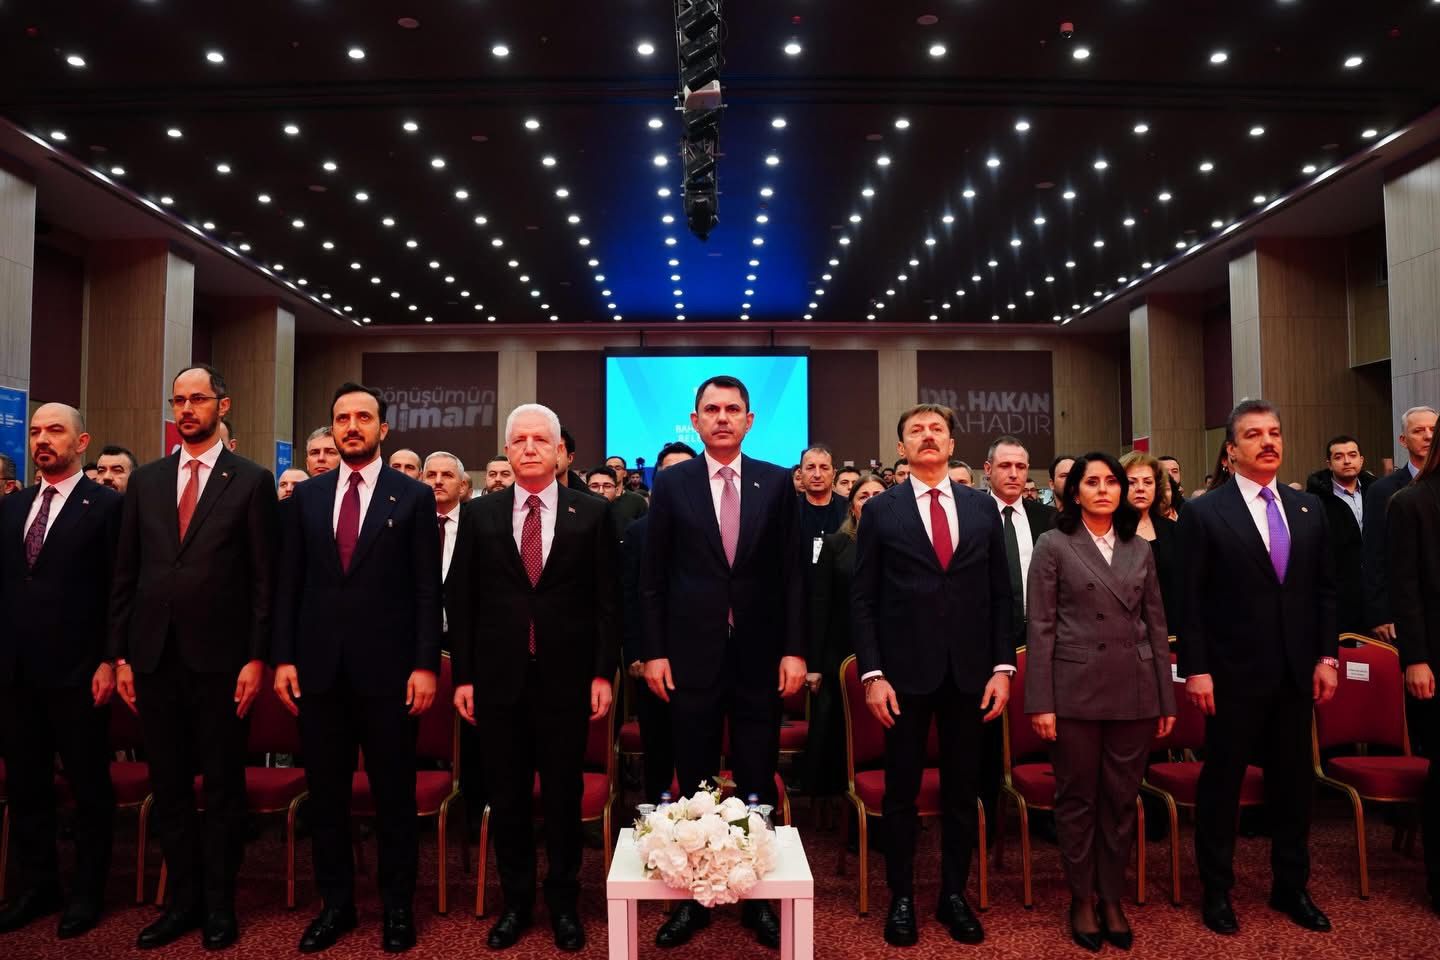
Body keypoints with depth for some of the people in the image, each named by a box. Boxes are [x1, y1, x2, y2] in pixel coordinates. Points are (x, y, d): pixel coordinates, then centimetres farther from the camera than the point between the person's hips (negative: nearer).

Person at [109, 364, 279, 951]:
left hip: (220, 659, -4)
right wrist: (120, 655, 6)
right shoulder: (145, 481, 10)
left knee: (222, 787, 7)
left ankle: (219, 904, 22)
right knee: (169, 787, 13)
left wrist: (256, 658, -9)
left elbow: (264, 578, -5)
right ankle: (183, 899, 27)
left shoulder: (251, 480, -2)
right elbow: (125, 575, 10)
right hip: (154, 658, 4)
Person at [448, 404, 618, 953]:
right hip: (499, 678, 2)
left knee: (563, 795, 10)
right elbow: (466, 601, 5)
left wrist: (603, 673, -5)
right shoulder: (480, 514, 4)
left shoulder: (593, 513, -1)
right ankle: (516, 900, 29)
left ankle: (563, 901, 28)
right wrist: (463, 676, 2)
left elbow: (607, 600, -1)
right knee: (507, 796, 11)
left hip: (566, 677, -1)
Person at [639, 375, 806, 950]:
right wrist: (654, 651, -3)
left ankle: (758, 899, 26)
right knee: (695, 785, 11)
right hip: (692, 655, 0)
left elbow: (793, 573, 2)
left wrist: (794, 650, -3)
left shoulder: (777, 483, 3)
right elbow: (653, 576, 2)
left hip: (759, 657, 1)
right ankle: (693, 898, 27)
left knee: (758, 785, 10)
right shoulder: (671, 483, 2)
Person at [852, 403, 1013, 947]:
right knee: (902, 791, 9)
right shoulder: (881, 510, 0)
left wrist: (1003, 666, 1)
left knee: (962, 791, 12)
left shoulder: (982, 508, 7)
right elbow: (862, 599, -2)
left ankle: (954, 896, 29)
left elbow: (1001, 595, 8)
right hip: (905, 672, -2)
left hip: (970, 673, 2)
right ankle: (901, 899, 24)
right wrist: (872, 674, -8)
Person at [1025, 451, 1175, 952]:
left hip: (1134, 693, 3)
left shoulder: (1140, 549, 10)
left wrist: (1167, 699, 7)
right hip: (1076, 691, -3)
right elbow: (1040, 627, -5)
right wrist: (1041, 702, -10)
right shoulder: (1054, 546, -1)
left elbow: (1156, 625, 11)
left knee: (1122, 799, 10)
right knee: (1077, 799, 7)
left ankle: (1112, 897, 26)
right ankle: (1081, 899, 22)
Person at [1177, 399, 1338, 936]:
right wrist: (1196, 670, -12)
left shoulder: (1308, 509, 8)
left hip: (1296, 673, 5)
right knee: (1222, 781, 7)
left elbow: (1324, 589, 11)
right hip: (1234, 674, -4)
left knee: (1293, 780, 15)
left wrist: (1326, 657, 4)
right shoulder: (1204, 514, -7)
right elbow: (1189, 600, -9)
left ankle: (1290, 886, 32)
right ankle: (1217, 890, 22)